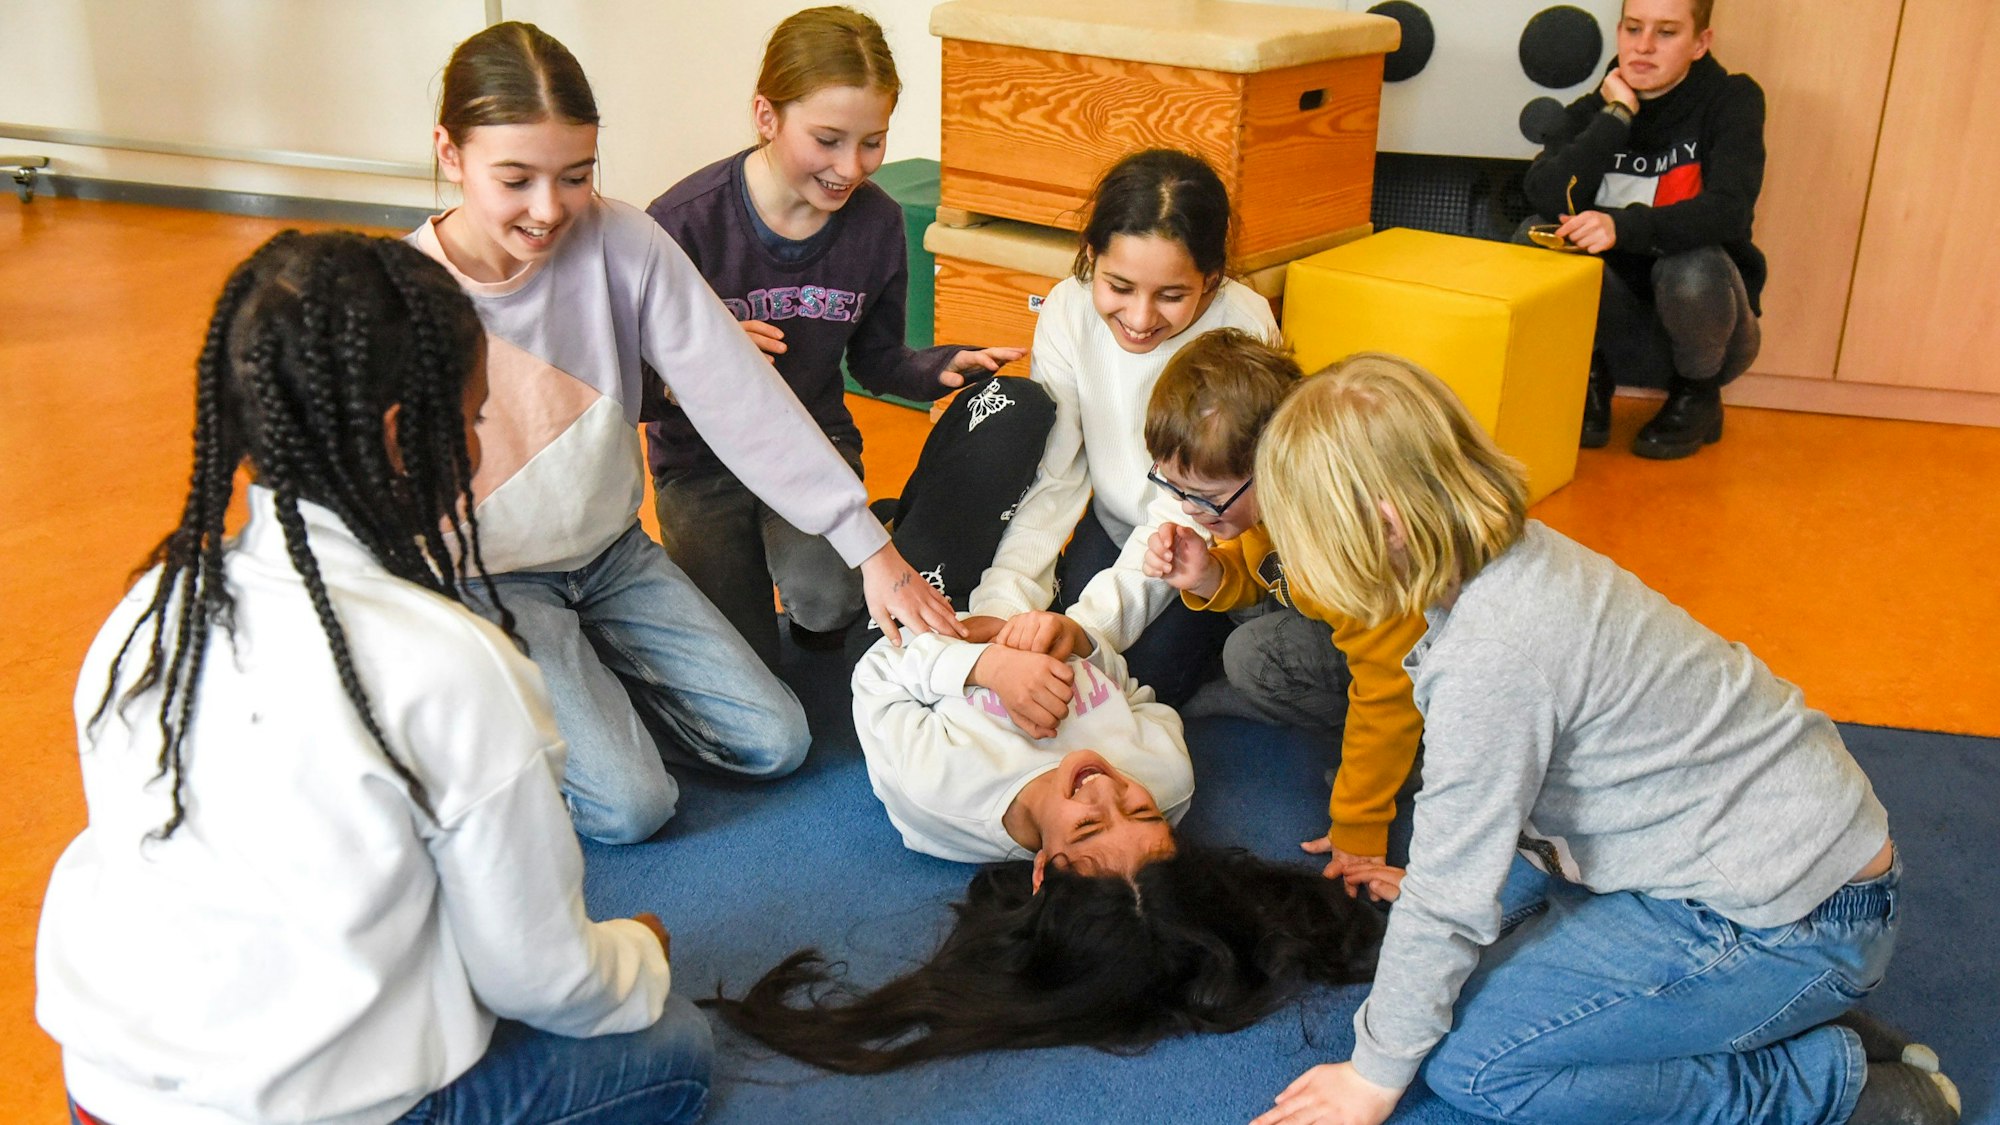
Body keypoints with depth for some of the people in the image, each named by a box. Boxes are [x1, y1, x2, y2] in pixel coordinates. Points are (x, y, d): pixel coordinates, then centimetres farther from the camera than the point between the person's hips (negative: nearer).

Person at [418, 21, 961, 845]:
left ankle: (588, 689, 17)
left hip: (615, 555, 4)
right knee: (630, 805, -16)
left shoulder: (621, 244, -15)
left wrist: (869, 546, -22)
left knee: (777, 743, 0)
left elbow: (737, 396, -18)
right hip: (491, 583, -4)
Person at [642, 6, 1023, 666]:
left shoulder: (876, 222, -8)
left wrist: (943, 367, -16)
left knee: (826, 598, -29)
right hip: (703, 458, -1)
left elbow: (874, 360, 5)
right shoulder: (685, 222, -20)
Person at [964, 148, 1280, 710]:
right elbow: (1051, 479, -18)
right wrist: (1002, 604, -34)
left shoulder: (1241, 332, -30)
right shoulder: (1068, 310, -18)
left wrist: (1087, 623, -43)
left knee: (1147, 672, -16)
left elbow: (1187, 514, -29)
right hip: (1115, 523, 3)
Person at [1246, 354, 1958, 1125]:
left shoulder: (1491, 658, -29)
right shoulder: (1515, 557, -2)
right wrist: (1430, 884, 22)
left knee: (1467, 1058, -10)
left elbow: (1450, 897, -19)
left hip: (1795, 923, -9)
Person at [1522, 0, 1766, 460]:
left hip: (1704, 303, -1)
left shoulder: (1732, 100, -9)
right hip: (1621, 316, 2)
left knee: (1692, 267, -35)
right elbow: (1546, 196, -19)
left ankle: (1697, 395, -3)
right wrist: (1617, 115, -19)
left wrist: (1624, 226, -41)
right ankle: (1589, 375, 1)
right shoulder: (1594, 110, 0)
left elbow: (1730, 208, -27)